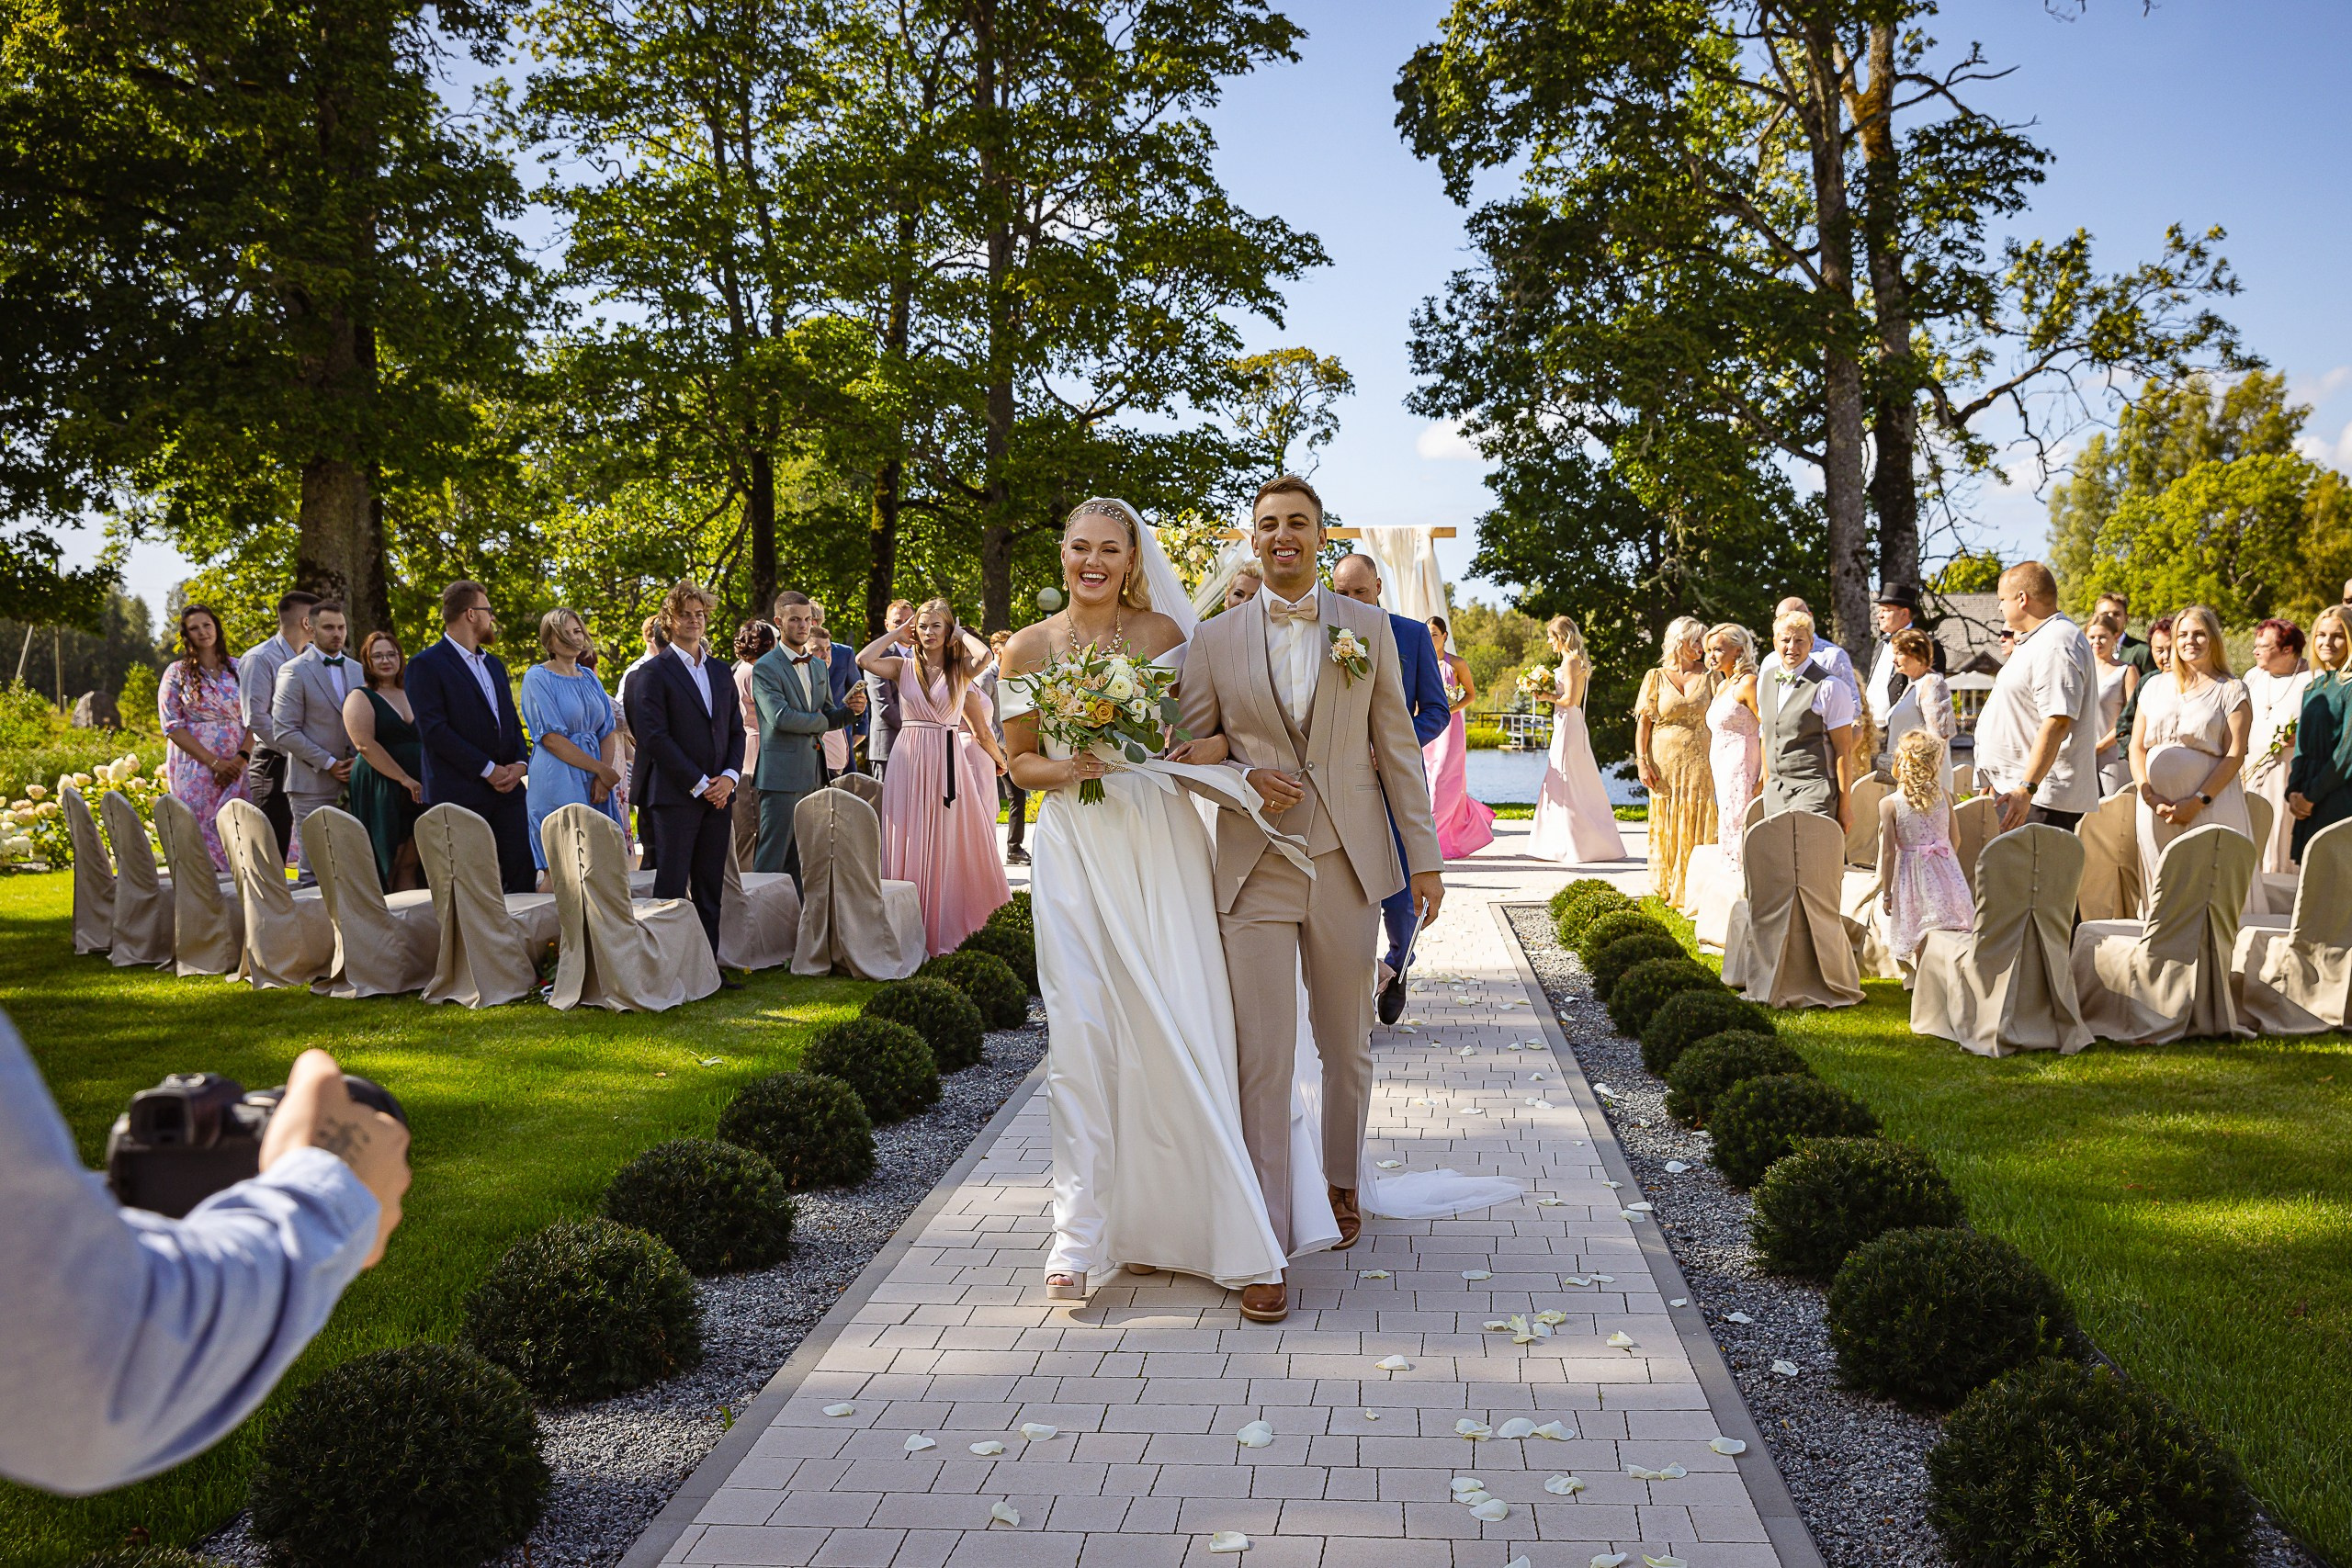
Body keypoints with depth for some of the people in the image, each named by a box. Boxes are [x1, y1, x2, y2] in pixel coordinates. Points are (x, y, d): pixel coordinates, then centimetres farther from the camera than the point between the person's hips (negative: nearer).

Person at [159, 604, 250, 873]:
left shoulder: (238, 668, 10)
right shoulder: (177, 672, 4)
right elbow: (173, 726, -2)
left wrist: (240, 760, -9)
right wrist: (215, 763, -11)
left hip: (237, 768, 2)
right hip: (195, 768, -2)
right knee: (203, 838, -6)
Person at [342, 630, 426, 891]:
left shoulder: (412, 694, 16)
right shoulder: (360, 698, -1)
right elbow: (365, 745, -13)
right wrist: (404, 779, -17)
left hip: (417, 791, 5)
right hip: (381, 791, -5)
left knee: (410, 864, 4)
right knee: (384, 866, -5)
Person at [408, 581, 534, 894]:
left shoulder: (494, 665, 20)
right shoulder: (426, 665, -4)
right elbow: (433, 730, -13)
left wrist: (520, 763, 0)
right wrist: (488, 770, -14)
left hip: (507, 790, 7)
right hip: (459, 795, -7)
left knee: (525, 875, 0)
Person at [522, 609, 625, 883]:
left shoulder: (589, 678, 15)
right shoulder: (538, 677, -3)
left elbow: (608, 731, 10)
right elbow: (551, 739, -12)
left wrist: (602, 778, -7)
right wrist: (601, 769, -12)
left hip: (594, 785, 6)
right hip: (557, 783, -6)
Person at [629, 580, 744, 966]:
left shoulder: (721, 671, 16)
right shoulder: (654, 673, -3)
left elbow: (736, 730, 16)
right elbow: (654, 737, -10)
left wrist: (730, 776, -1)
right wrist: (698, 784, -12)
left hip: (718, 793, 6)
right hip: (676, 795, -6)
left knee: (710, 889, 7)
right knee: (672, 888, -3)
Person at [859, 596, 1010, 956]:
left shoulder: (960, 670, 8)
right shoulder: (903, 666, 5)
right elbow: (863, 661, -9)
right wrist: (897, 634, -1)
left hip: (947, 761, 0)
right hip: (909, 759, 0)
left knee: (946, 845, 2)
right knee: (908, 843, 1)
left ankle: (943, 927, 10)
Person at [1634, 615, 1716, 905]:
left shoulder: (1708, 675, 6)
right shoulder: (1656, 677, 4)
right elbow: (1644, 721, 2)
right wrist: (1642, 762, -7)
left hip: (1699, 763, 0)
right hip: (1665, 763, 0)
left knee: (1696, 826, -1)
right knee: (1665, 826, 3)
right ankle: (1664, 889, 13)